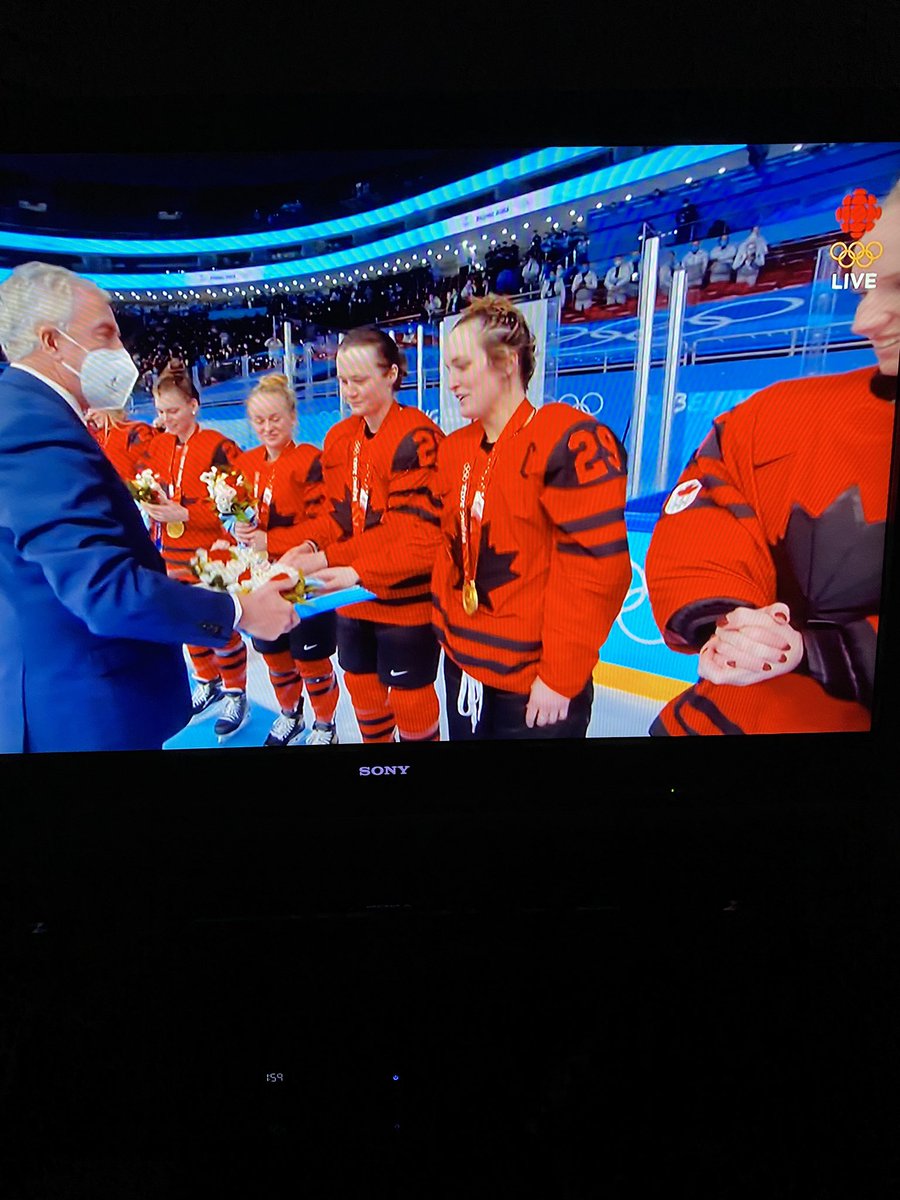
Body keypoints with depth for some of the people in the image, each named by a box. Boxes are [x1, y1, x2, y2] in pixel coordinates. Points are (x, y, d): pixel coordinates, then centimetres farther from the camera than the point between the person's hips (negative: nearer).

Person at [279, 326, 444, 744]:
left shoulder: (416, 437, -19)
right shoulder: (337, 438, 5)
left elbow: (414, 533, -23)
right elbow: (338, 513, 10)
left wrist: (330, 559, -28)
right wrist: (310, 545, -11)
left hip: (406, 599, -7)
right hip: (351, 597, 7)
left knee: (409, 696, 8)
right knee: (361, 685, 20)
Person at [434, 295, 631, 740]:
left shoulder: (568, 441, -17)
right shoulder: (454, 450, 7)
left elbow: (596, 568, -19)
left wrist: (560, 676, -17)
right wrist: (447, 628, 11)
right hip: (462, 667, 7)